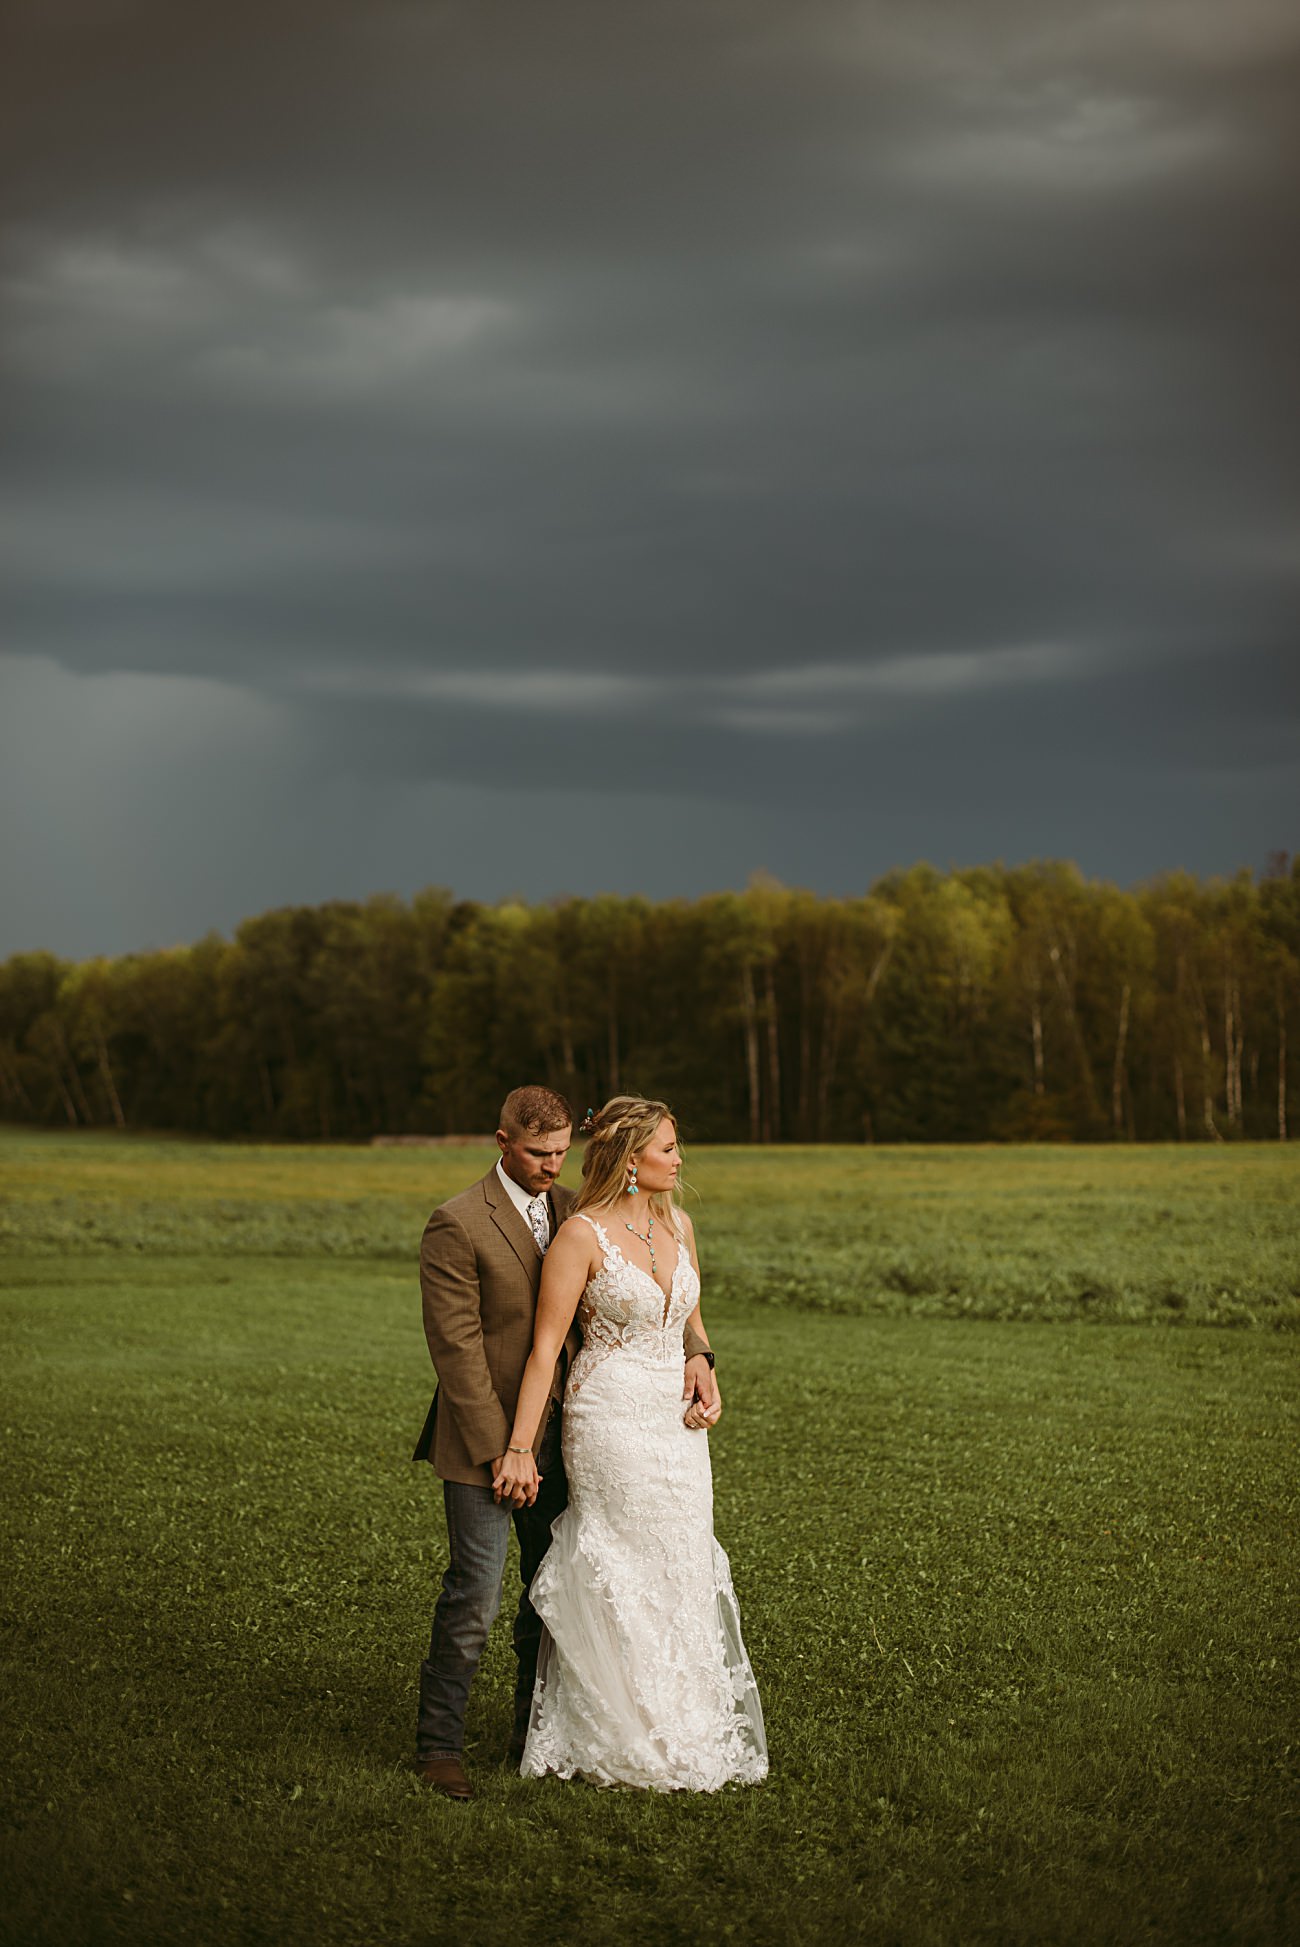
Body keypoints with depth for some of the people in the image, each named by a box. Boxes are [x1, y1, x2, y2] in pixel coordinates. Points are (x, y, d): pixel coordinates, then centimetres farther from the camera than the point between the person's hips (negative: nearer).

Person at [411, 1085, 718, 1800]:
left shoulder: (573, 1211, 8)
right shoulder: (457, 1225, -12)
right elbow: (456, 1346, -15)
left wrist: (693, 1350, -6)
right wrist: (498, 1452, -18)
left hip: (558, 1437, 7)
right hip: (489, 1440, -6)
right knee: (475, 1596, -6)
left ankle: (535, 1734, 25)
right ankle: (439, 1746, 5)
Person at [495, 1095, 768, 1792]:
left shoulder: (678, 1225, 7)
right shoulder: (582, 1235, -13)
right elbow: (546, 1346, -13)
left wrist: (709, 1388, 6)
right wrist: (521, 1447, -15)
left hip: (676, 1421, 7)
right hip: (612, 1417, -7)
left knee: (682, 1573, 10)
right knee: (624, 1577, -1)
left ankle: (688, 1731, 22)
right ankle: (629, 1742, 11)